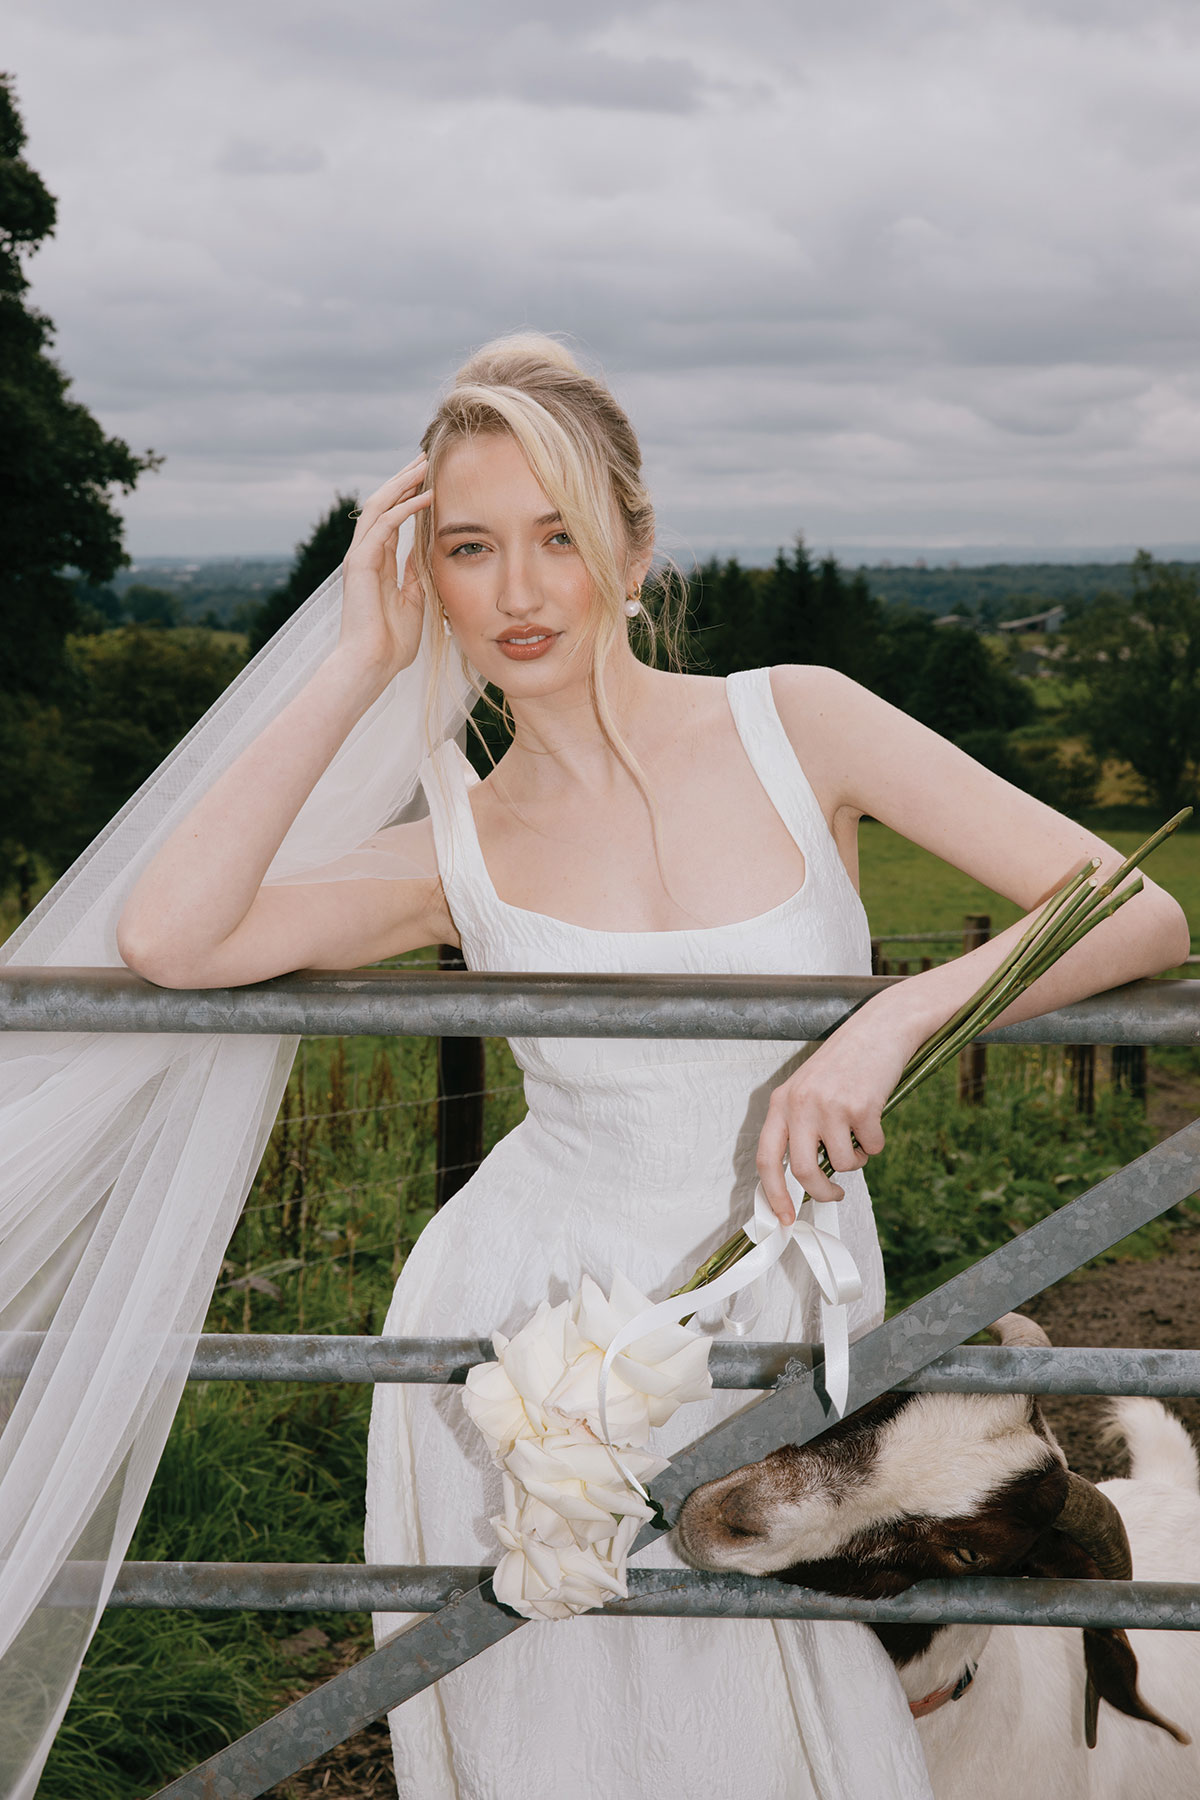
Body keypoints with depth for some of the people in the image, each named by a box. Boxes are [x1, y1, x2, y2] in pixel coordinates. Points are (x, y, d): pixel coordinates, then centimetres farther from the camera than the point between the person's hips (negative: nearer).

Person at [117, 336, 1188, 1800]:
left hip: (781, 1352, 0)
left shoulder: (795, 724, -6)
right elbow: (167, 937, -21)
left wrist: (897, 1017, -27)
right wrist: (360, 665, -14)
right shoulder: (460, 851, -4)